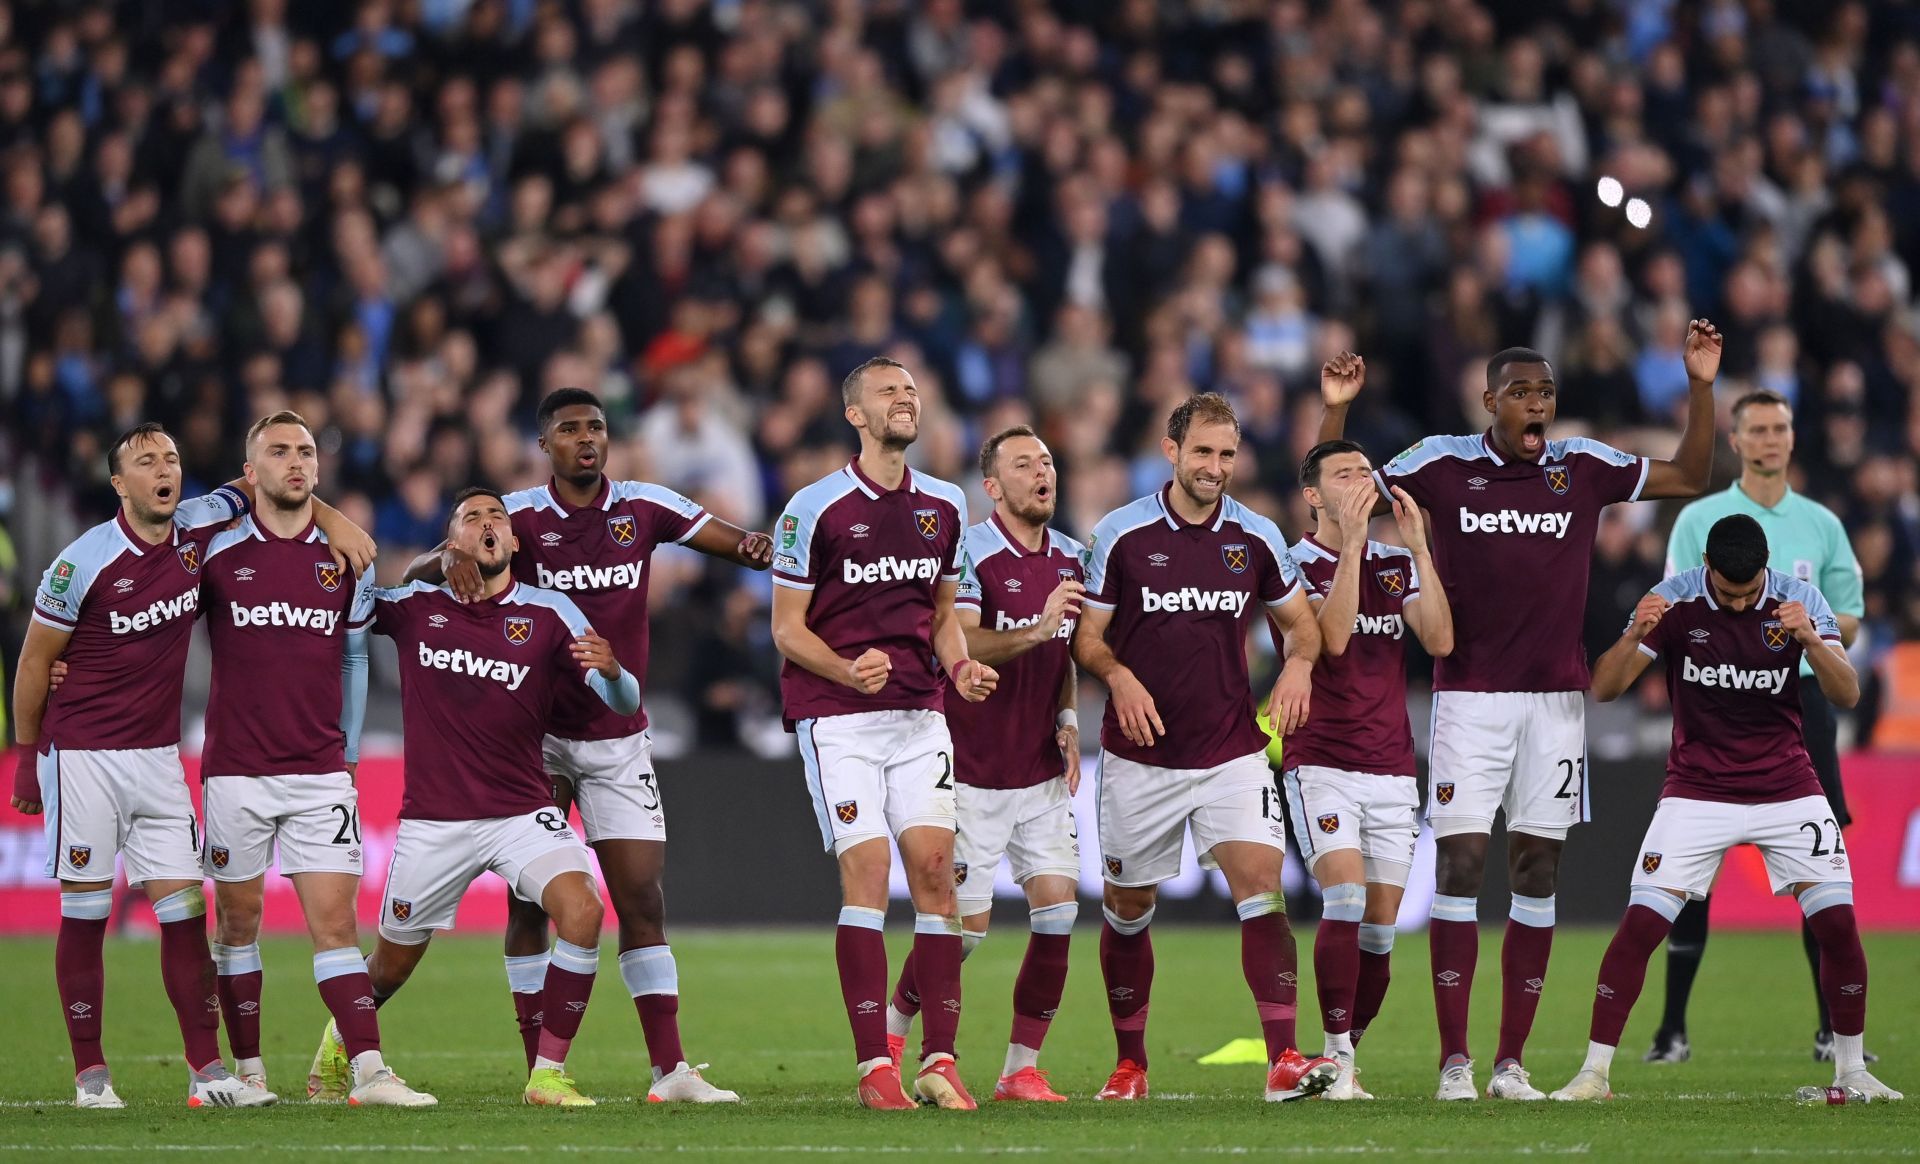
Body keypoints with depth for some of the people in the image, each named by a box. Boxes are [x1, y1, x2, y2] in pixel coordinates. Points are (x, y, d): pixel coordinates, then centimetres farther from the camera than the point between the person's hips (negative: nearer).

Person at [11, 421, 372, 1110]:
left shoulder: (197, 530, 0)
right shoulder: (85, 562, -12)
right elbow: (35, 663, -2)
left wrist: (333, 522, 1)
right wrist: (26, 758, 3)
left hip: (158, 756, 4)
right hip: (83, 756, -4)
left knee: (184, 907, -1)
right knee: (85, 913, -1)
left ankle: (208, 1071, 0)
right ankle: (89, 1074, 6)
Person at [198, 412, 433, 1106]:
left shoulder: (346, 560, 7)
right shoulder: (218, 554, -1)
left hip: (320, 774, 1)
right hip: (235, 769, -1)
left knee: (335, 922, -5)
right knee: (237, 920, 5)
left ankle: (367, 1072, -12)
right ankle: (247, 1069, 14)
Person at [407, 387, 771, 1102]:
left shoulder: (645, 508, 1)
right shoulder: (517, 516, -5)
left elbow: (737, 545, 1)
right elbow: (418, 570, -13)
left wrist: (757, 548, -24)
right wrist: (449, 561, -36)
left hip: (619, 738, 1)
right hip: (534, 734, -1)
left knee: (642, 900, -4)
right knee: (530, 902, -1)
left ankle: (669, 1070, -4)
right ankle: (540, 1072, 4)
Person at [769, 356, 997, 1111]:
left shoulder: (944, 507, 10)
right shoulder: (815, 509, -5)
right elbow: (787, 626, -3)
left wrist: (960, 666, -1)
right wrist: (849, 671, -20)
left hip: (920, 715, 5)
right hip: (837, 717, -4)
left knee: (934, 868, -5)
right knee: (867, 873, -11)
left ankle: (939, 1060, -2)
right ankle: (874, 1066, -9)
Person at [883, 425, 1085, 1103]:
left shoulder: (1069, 558, 10)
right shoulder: (972, 553, -13)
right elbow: (960, 646, -25)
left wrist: (1067, 720, 8)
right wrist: (1037, 628, -36)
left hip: (1043, 769, 6)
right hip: (974, 769, -6)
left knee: (1058, 908, -6)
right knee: (967, 921, -5)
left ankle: (1022, 1068, 1)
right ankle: (891, 1027, 20)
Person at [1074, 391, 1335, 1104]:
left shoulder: (1256, 537, 3)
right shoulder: (1121, 535, -4)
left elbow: (1300, 623, 15)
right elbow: (1088, 638, 1)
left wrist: (1298, 663, -7)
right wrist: (1120, 677, -19)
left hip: (1232, 750, 0)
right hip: (1140, 753, 0)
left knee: (1261, 884, -16)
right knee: (1128, 908, 8)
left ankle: (1283, 1060, -21)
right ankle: (1130, 1063, 25)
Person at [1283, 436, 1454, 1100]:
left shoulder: (1397, 565, 11)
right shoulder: (1297, 562, -3)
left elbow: (1440, 641, -3)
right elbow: (1333, 637, -19)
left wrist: (1417, 545, -7)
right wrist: (1351, 541, -21)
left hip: (1391, 767, 5)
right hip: (1322, 763, -5)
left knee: (1380, 926, 2)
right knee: (1346, 900, -20)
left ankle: (1347, 1056, 14)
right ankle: (1337, 1060, -17)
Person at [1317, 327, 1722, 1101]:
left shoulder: (1583, 467, 5)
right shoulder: (1443, 464, 0)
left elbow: (1689, 479, 12)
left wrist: (1701, 388, 2)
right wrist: (1334, 410, -9)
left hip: (1555, 698, 2)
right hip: (1469, 695, -2)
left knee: (1538, 874, 2)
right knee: (1459, 863, -9)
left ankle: (1511, 1062, 7)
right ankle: (1454, 1060, -5)